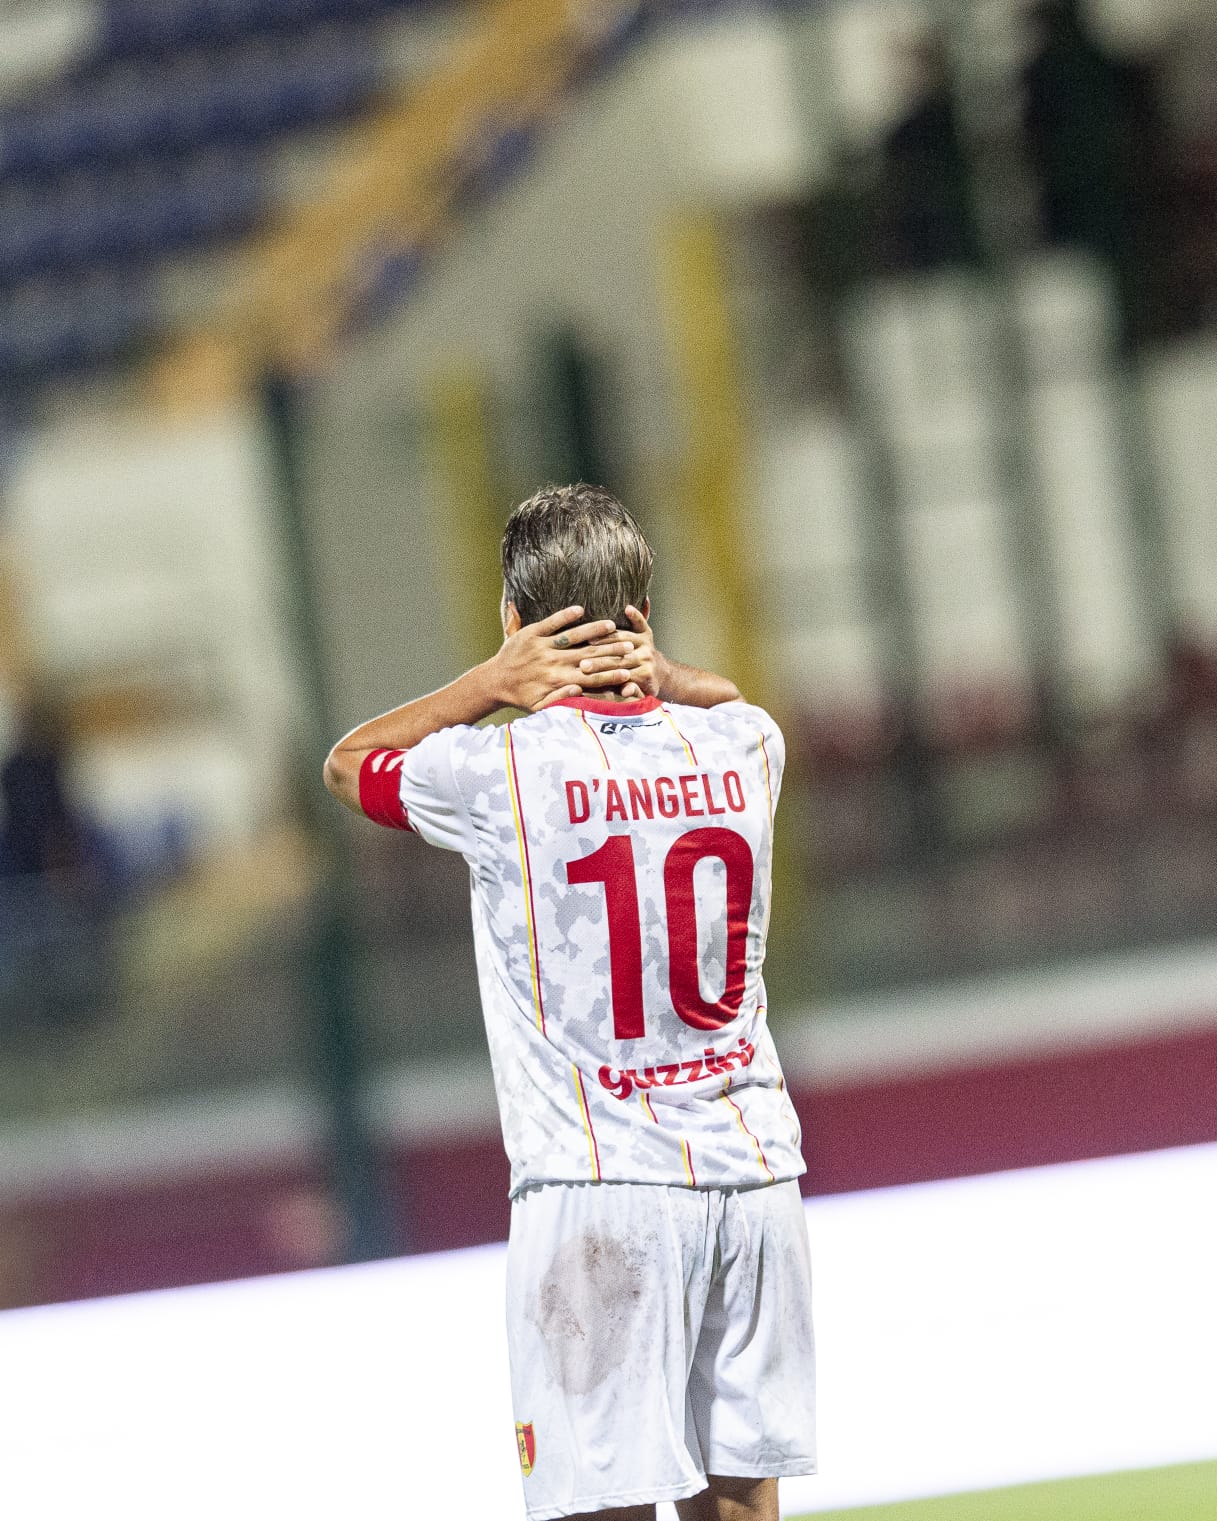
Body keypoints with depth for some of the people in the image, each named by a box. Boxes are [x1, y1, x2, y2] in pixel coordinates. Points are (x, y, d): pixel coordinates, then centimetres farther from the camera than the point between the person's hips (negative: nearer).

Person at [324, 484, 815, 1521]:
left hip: (597, 1183, -5)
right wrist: (651, 675, 8)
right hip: (752, 1165, 5)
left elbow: (347, 763, 13)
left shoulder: (499, 771, -9)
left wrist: (492, 684, 0)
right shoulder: (739, 745, 4)